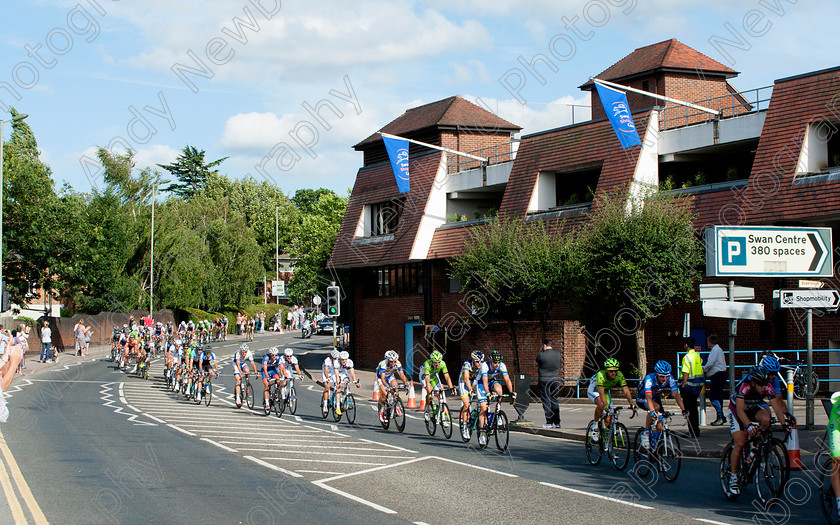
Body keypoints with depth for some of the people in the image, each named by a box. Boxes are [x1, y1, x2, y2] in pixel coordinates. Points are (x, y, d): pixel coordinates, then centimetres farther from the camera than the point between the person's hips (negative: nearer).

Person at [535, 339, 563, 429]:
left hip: (543, 380, -4)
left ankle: (549, 422, -3)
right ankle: (557, 423, 11)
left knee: (546, 402, 1)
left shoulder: (541, 355, -13)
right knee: (555, 401, 11)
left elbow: (537, 364, 5)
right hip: (555, 380, 4)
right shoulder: (558, 354, 1)